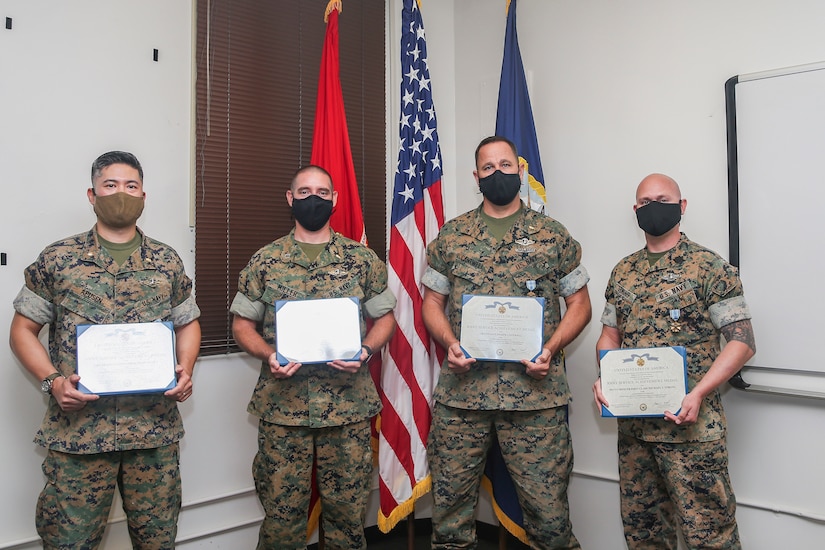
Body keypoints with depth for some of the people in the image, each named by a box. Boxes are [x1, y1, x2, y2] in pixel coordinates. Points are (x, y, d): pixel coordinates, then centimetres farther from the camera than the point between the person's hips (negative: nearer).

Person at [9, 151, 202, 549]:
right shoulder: (57, 259, 3)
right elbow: (23, 330, 6)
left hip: (155, 428, 2)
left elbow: (188, 323, 17)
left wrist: (185, 370, -1)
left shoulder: (167, 262, 8)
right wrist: (52, 380, -10)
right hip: (77, 428, -1)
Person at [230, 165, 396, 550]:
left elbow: (384, 317, 9)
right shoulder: (265, 261, 4)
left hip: (350, 403, 0)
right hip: (282, 404, 0)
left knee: (347, 505, 10)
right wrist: (269, 356, -12)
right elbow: (242, 324, 7)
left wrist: (365, 351, -11)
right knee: (282, 507, 8)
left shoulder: (362, 258, 4)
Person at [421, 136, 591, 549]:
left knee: (546, 502, 3)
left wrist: (551, 348, -9)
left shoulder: (553, 236, 6)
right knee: (450, 500, 9)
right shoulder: (450, 236, 10)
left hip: (535, 391, -1)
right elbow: (431, 302, 12)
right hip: (461, 390, 2)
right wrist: (450, 343, -7)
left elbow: (579, 304, 8)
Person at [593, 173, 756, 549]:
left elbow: (742, 341, -9)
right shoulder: (623, 272, 12)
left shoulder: (710, 267, -5)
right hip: (631, 424, 5)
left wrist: (697, 394, -20)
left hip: (690, 424, -5)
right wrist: (603, 379, -3)